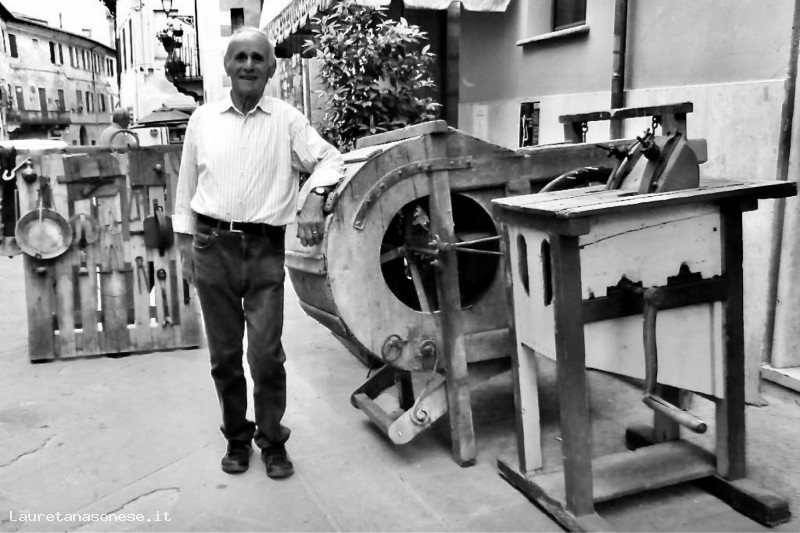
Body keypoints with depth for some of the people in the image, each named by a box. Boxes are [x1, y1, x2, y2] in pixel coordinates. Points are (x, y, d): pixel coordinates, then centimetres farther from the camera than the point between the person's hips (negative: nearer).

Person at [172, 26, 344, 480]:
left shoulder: (287, 120, 2)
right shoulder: (203, 119, 8)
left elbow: (330, 158, 0)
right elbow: (186, 186, 13)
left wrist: (314, 197, -19)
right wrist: (186, 242, 10)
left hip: (265, 249, -2)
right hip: (213, 247, 2)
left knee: (266, 354, -4)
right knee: (224, 354, 10)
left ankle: (273, 441, 18)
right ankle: (237, 438, 28)